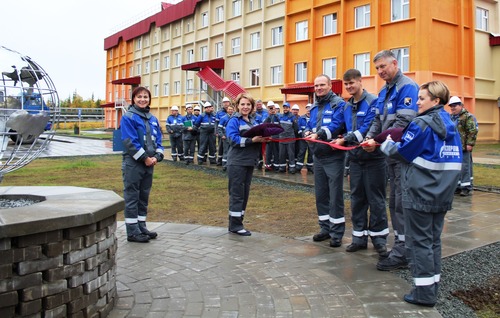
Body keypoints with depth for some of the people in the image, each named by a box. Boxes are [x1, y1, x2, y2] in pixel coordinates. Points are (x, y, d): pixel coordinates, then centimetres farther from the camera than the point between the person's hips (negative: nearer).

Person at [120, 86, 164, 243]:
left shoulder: (153, 119, 13)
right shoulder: (128, 117, -7)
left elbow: (158, 140, 12)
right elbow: (130, 142, -15)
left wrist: (156, 157, -5)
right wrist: (144, 158, -16)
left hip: (149, 163, 7)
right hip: (133, 163, -7)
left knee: (144, 196, 13)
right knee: (132, 197, -1)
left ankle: (141, 227, 23)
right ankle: (132, 232, 4)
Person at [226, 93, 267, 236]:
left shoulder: (253, 121, 14)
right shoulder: (234, 121, -7)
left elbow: (256, 136, 17)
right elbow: (233, 139, -18)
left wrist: (262, 138, -6)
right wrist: (252, 140, -25)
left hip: (249, 161, 8)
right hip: (237, 162, -7)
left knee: (245, 193, 10)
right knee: (237, 193, -4)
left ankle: (237, 223, 19)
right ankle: (235, 225, 3)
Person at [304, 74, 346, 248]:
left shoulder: (338, 104, -7)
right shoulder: (314, 107, 17)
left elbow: (337, 125, -21)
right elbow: (310, 125, 15)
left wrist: (318, 134, -33)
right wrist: (307, 132, -8)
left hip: (333, 156, -7)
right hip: (318, 155, 7)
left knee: (335, 196, -3)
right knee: (320, 194, 13)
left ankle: (337, 233, 6)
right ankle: (325, 228, 25)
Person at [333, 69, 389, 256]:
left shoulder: (373, 102, -10)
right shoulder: (347, 106, 12)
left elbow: (368, 127, -19)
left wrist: (345, 140, -23)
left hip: (373, 157, -6)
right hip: (355, 157, 6)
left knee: (376, 199, 2)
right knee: (357, 198, 10)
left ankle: (379, 238, 13)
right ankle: (359, 237, 19)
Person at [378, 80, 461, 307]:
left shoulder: (422, 124, -14)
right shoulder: (451, 126, 10)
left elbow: (402, 153, -9)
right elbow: (453, 161, 17)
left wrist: (387, 144, 9)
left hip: (420, 194, -7)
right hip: (442, 194, 8)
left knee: (419, 241, 1)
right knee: (434, 240, 14)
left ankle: (424, 292, 5)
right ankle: (433, 285, 21)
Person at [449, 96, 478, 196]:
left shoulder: (468, 117, -7)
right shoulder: (450, 118, 17)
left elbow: (473, 131, -14)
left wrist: (470, 144, -19)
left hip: (464, 148, -8)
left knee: (465, 167, -6)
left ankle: (466, 187, 0)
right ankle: (458, 186, 21)